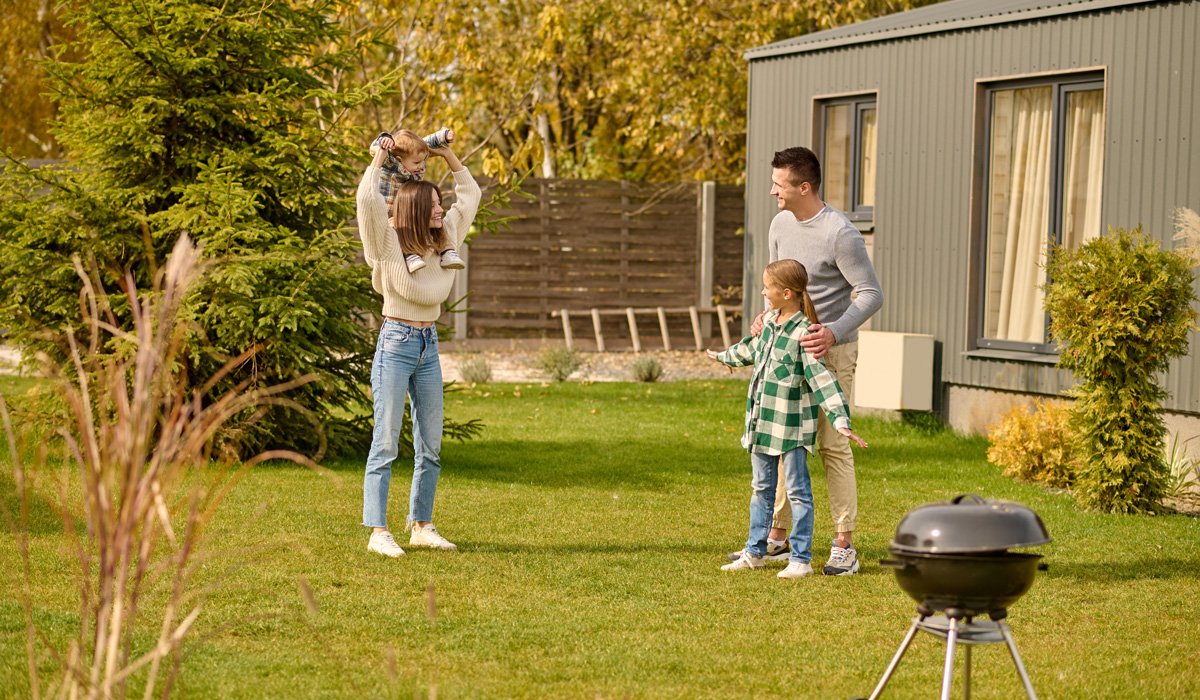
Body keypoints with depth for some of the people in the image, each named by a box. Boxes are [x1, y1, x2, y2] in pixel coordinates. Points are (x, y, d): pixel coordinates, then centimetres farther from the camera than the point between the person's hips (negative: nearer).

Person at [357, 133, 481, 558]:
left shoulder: (444, 241, 7)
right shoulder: (390, 241, -10)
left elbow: (470, 195, 17)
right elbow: (368, 198, -25)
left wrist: (447, 155, 11)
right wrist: (380, 158, -12)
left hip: (429, 347, 7)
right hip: (396, 344, -7)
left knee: (430, 446, 9)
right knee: (386, 443, -6)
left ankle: (422, 526, 17)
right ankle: (378, 532, -6)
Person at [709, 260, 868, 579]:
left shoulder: (803, 333, -19)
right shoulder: (770, 321, 6)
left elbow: (822, 378, -24)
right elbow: (752, 348, 28)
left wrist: (841, 420, -32)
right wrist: (725, 357, 46)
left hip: (792, 427, -8)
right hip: (762, 422, 8)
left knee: (797, 491, -1)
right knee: (761, 489, 16)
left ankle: (801, 558, 4)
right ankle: (754, 552, 25)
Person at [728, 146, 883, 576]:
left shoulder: (840, 234, -16)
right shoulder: (781, 224, 6)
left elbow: (871, 294, -16)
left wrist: (835, 332, -29)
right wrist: (767, 316, 0)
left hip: (831, 351, -7)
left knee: (832, 445, -7)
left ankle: (844, 546, -3)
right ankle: (776, 538, 17)